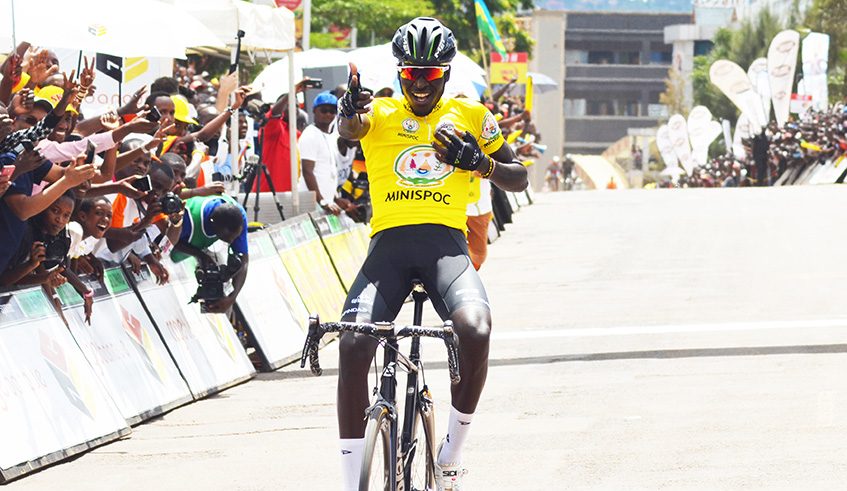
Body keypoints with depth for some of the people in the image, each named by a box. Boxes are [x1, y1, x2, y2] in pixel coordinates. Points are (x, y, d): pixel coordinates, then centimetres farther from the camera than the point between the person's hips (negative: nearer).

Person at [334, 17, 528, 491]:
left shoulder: (470, 117, 14)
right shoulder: (381, 113, 10)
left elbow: (519, 178, 20)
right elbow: (352, 127, -15)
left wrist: (480, 162, -1)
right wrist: (351, 111, -40)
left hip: (446, 242, 0)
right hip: (389, 242, 0)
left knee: (475, 330, -29)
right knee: (353, 345, -21)